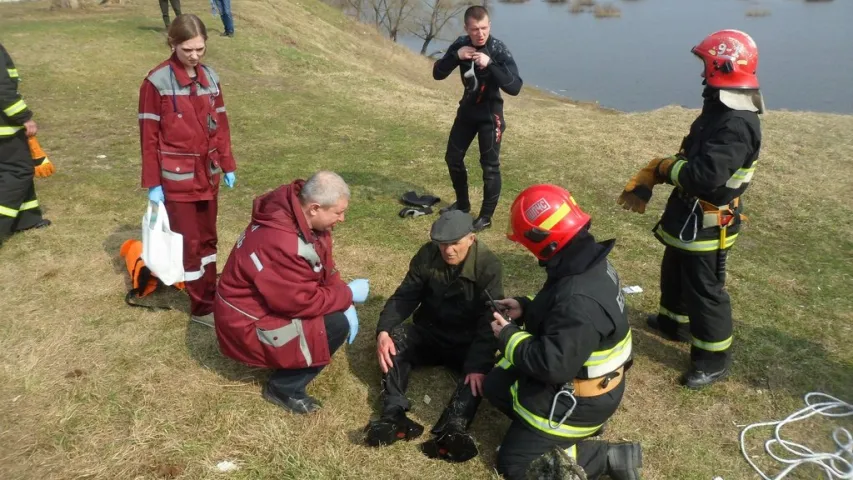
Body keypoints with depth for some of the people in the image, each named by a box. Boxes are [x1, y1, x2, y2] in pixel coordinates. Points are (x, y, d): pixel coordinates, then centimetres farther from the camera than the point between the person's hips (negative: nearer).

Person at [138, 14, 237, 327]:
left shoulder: (210, 77, 4)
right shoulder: (157, 81, -12)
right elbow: (149, 136, -11)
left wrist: (227, 165, 11)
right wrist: (152, 183, -11)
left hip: (208, 173, 6)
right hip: (177, 178, -5)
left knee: (208, 238, 15)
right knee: (189, 242, 3)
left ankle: (211, 295, 28)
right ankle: (201, 307, 13)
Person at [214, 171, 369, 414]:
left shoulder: (305, 217, -7)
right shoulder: (280, 243, -36)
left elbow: (325, 268, 4)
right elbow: (302, 302, -29)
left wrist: (344, 302, -9)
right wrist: (348, 294, -17)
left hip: (277, 297, 9)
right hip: (249, 321, -9)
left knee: (339, 310, 4)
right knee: (336, 325, -20)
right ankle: (284, 388, -2)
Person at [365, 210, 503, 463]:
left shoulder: (488, 266, -17)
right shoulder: (427, 255, -7)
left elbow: (490, 319, -24)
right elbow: (405, 296, -7)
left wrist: (479, 364, -38)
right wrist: (383, 330, -26)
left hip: (467, 341, -3)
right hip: (429, 333, 3)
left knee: (479, 370, -33)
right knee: (394, 340, -24)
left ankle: (452, 429, -51)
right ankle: (394, 415, -39)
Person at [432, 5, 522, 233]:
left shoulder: (499, 50, -20)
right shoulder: (461, 44, -7)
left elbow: (515, 87, -29)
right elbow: (437, 74, -7)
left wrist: (490, 64, -38)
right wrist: (455, 56, -24)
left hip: (490, 114, -5)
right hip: (467, 110, 6)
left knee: (489, 166, -2)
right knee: (453, 158, 13)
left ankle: (486, 216, 12)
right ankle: (462, 203, 34)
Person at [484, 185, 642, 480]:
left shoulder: (581, 299, -38)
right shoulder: (589, 262, -7)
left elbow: (553, 366, -33)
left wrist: (508, 337, -19)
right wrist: (526, 308, 0)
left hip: (576, 399, -9)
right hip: (575, 375, 9)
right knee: (495, 386, 21)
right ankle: (576, 426, 15)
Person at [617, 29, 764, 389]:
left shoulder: (736, 125, -28)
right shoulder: (720, 110, 7)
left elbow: (703, 176, -36)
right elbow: (689, 157, 13)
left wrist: (664, 168, -17)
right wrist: (646, 179, 4)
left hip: (706, 225, -10)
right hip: (688, 217, 10)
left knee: (704, 289, 3)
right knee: (674, 274, 27)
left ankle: (715, 359, 19)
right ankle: (675, 322, 50)